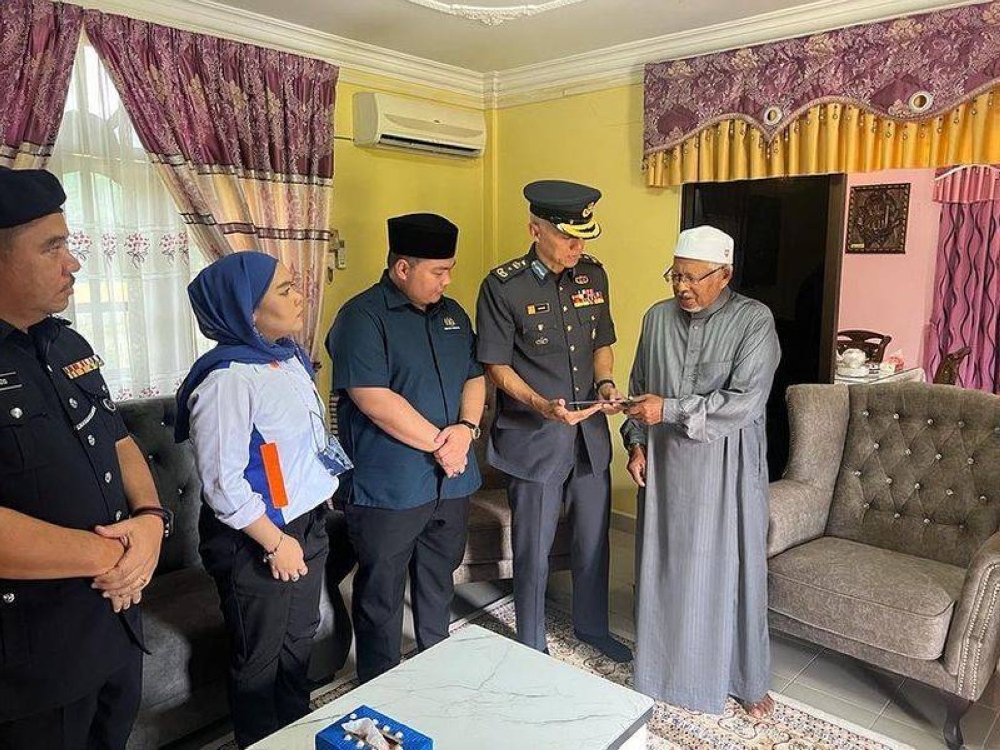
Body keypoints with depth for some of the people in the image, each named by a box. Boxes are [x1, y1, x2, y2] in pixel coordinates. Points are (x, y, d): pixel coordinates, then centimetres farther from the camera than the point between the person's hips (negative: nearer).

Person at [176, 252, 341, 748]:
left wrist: (310, 528, 11)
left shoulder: (290, 357, 3)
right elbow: (222, 484, -23)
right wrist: (276, 543, -16)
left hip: (308, 522, 8)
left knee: (299, 640, 24)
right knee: (260, 660, 13)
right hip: (256, 540, -8)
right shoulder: (228, 377, -23)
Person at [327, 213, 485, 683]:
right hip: (388, 488, -7)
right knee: (381, 594, 10)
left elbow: (474, 377, 11)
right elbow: (374, 401, -21)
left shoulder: (452, 314, 10)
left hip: (451, 480, 7)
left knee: (439, 582, 23)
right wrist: (439, 442, -16)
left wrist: (466, 428, -9)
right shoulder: (362, 318, -14)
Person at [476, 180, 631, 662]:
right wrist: (542, 405, -24)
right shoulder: (503, 286, -13)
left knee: (593, 539, 20)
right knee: (533, 550, 9)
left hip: (591, 433, 5)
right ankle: (531, 647, 31)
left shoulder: (593, 274, 3)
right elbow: (496, 365, -10)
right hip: (534, 438, -5)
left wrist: (605, 383, -7)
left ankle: (591, 626, 43)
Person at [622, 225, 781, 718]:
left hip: (726, 466, -3)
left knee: (729, 568, 7)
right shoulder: (658, 318, 2)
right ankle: (665, 663, 33)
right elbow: (639, 387, 11)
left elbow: (744, 402, -20)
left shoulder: (754, 321, -12)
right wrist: (637, 444, 2)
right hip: (665, 461, 4)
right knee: (664, 564, 12)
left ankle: (746, 678, 28)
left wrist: (669, 409, -22)